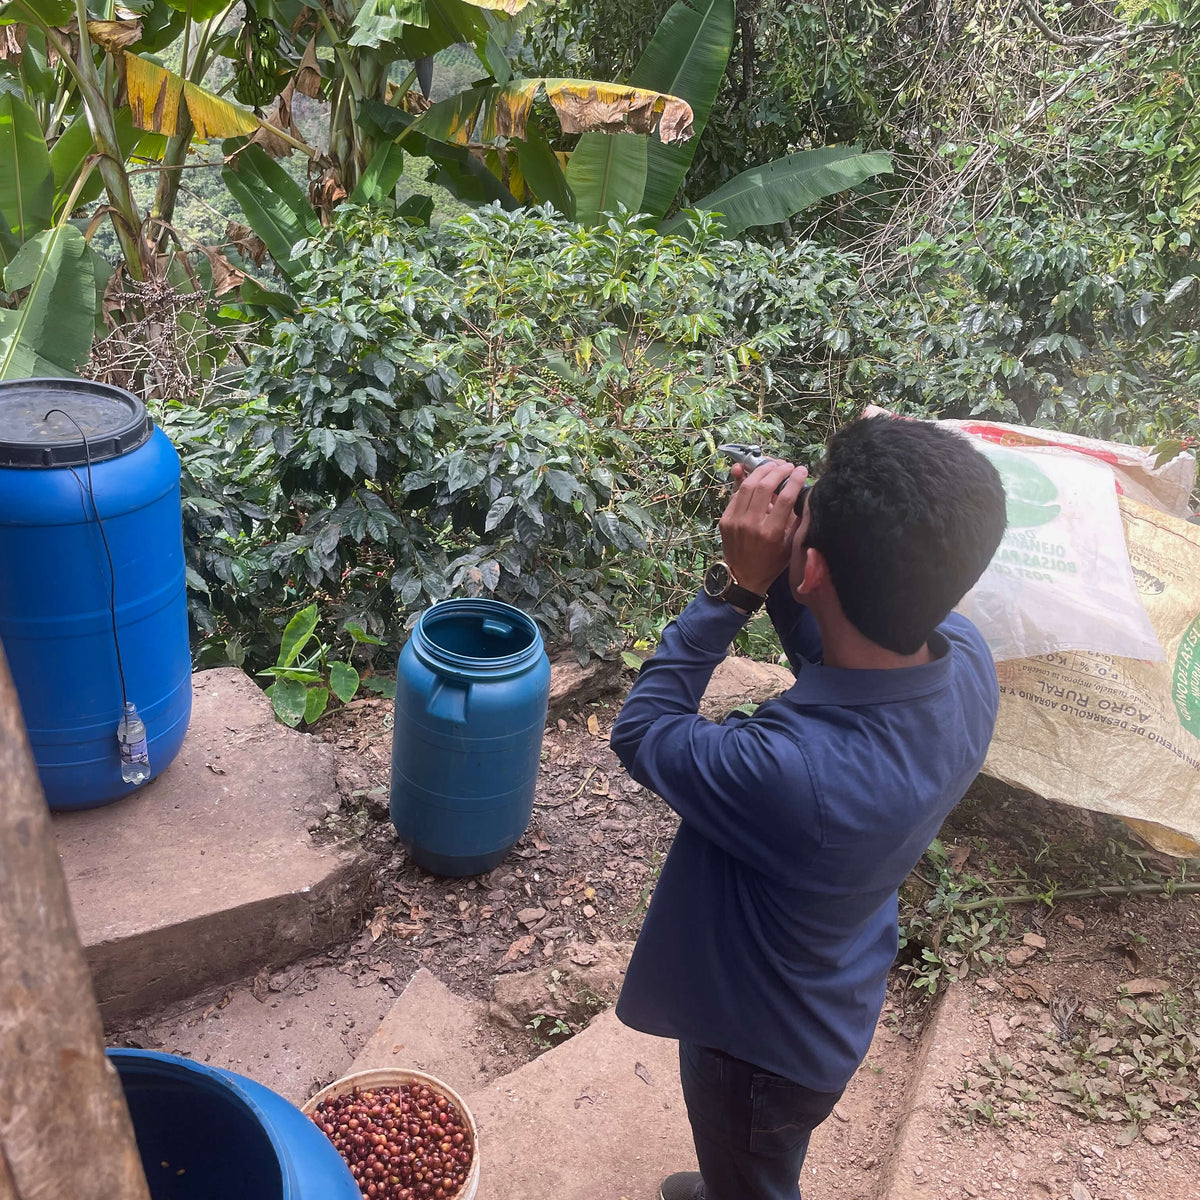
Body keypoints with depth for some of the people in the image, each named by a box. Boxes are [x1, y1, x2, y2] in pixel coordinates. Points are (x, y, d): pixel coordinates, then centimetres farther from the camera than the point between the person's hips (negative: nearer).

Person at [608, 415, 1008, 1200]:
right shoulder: (964, 656, -25)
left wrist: (736, 584, -30)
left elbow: (643, 734, -27)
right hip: (836, 997, 7)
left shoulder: (790, 772, -48)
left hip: (764, 1041, -7)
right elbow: (836, 654, -3)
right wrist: (775, 580, -20)